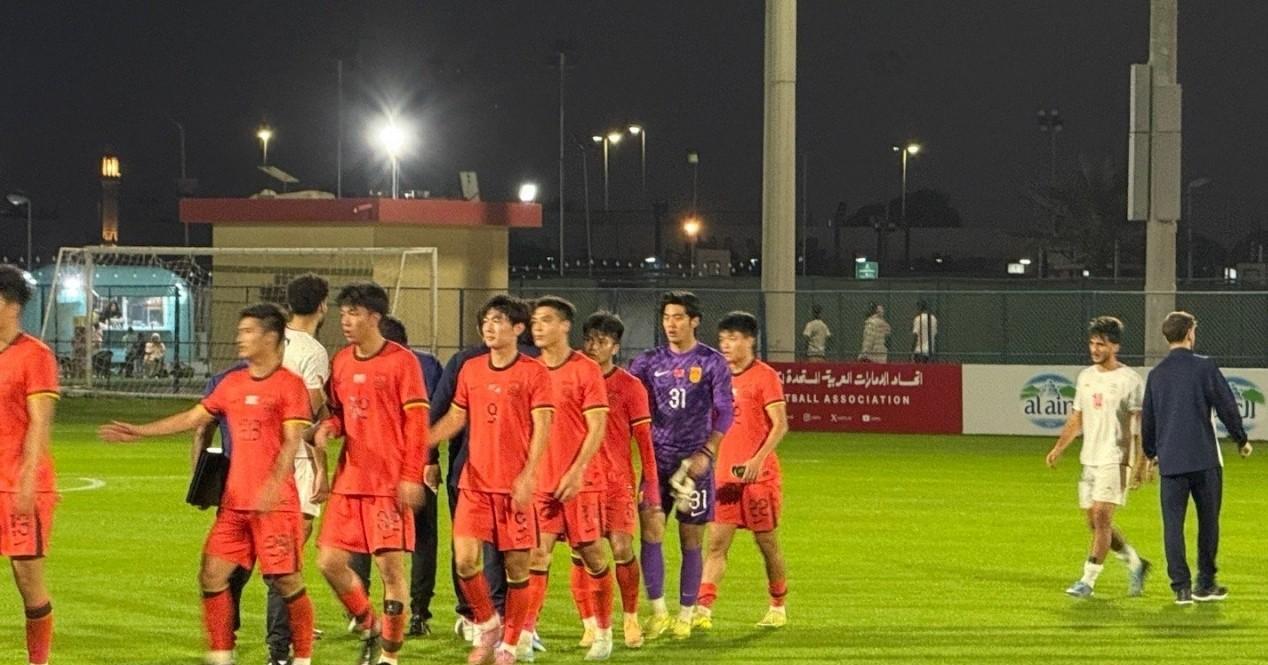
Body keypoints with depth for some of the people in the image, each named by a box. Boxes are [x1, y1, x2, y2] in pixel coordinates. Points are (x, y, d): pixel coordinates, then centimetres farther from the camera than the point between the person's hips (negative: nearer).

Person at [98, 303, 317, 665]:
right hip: (234, 501, 7)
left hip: (276, 503, -7)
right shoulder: (232, 383, 13)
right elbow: (193, 418, 18)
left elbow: (292, 442, -14)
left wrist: (272, 486, -26)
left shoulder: (290, 385, -7)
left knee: (286, 580, -3)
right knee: (212, 575, 2)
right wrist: (139, 431, 15)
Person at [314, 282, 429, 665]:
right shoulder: (340, 362, 11)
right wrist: (328, 428, -2)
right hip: (348, 481, 6)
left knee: (390, 566, -3)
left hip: (390, 484, -6)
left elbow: (417, 422, -9)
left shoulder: (401, 361, -7)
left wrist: (411, 477, -15)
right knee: (329, 560, 3)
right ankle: (368, 626, 25)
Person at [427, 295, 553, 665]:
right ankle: (487, 626, 14)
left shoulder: (534, 373, -4)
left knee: (517, 565, 1)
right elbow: (454, 419, 17)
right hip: (475, 481, 4)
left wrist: (528, 474, -19)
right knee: (464, 558, -9)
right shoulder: (470, 370, 10)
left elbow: (541, 427, -8)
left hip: (516, 485, -3)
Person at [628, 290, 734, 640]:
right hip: (657, 457, 2)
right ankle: (658, 612, -2)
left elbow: (724, 412, -3)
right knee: (650, 528, -10)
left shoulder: (712, 362, -1)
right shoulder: (649, 361, 7)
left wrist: (707, 453, -13)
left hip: (694, 459, -2)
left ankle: (685, 615, 12)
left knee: (691, 539, 3)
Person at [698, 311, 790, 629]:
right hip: (725, 474, 5)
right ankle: (704, 609, -10)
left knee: (767, 543, 6)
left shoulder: (765, 376, -7)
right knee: (717, 543, -4)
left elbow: (780, 426, -13)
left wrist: (757, 460, -23)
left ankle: (778, 608, 20)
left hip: (759, 474, -5)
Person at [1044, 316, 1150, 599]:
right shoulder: (1085, 377, 12)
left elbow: (1141, 424, -8)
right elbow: (1076, 418, 18)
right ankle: (1135, 564, 25)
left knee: (1101, 517, -13)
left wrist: (1141, 460, -16)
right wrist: (1058, 448, 8)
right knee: (1094, 521, 8)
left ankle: (1088, 580, -10)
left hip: (1115, 459, -7)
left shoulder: (1129, 380, -7)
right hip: (1089, 459, 7)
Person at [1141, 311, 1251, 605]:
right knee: (1208, 521, 9)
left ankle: (1181, 587, 0)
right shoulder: (1205, 367, -6)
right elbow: (1227, 406, -4)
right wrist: (1241, 440, 11)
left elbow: (1147, 419, 14)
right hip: (1204, 458, -3)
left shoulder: (1156, 374, 7)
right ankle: (1205, 584, 13)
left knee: (1173, 523, 3)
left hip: (1170, 460, 3)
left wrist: (1151, 453, 30)